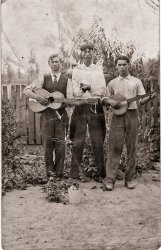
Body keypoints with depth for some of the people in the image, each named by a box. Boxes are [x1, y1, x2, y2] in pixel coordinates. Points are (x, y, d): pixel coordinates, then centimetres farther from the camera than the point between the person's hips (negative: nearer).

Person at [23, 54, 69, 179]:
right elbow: (27, 90, 3)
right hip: (47, 113, 0)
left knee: (60, 144, 0)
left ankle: (59, 172, 11)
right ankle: (50, 170, 16)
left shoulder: (66, 79, 7)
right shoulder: (44, 78, 8)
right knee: (48, 143, 3)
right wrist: (37, 97, -13)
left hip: (61, 114, 0)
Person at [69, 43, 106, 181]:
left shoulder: (99, 69, 13)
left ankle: (101, 173, 7)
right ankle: (75, 174, 4)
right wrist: (93, 91, -17)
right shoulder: (76, 70, 11)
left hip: (96, 108, 1)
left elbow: (102, 90, 0)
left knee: (98, 143, 0)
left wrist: (87, 87, -15)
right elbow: (75, 92, -1)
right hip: (80, 108, 0)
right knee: (78, 142, -2)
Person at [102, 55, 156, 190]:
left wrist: (150, 97, -15)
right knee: (115, 147, -5)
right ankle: (110, 179, -3)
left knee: (131, 147, 3)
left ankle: (130, 178, 11)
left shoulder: (136, 82, 11)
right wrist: (111, 102, -7)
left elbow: (142, 100, 5)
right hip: (118, 115, 0)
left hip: (132, 115, 0)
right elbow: (104, 100, 15)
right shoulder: (112, 83, 13)